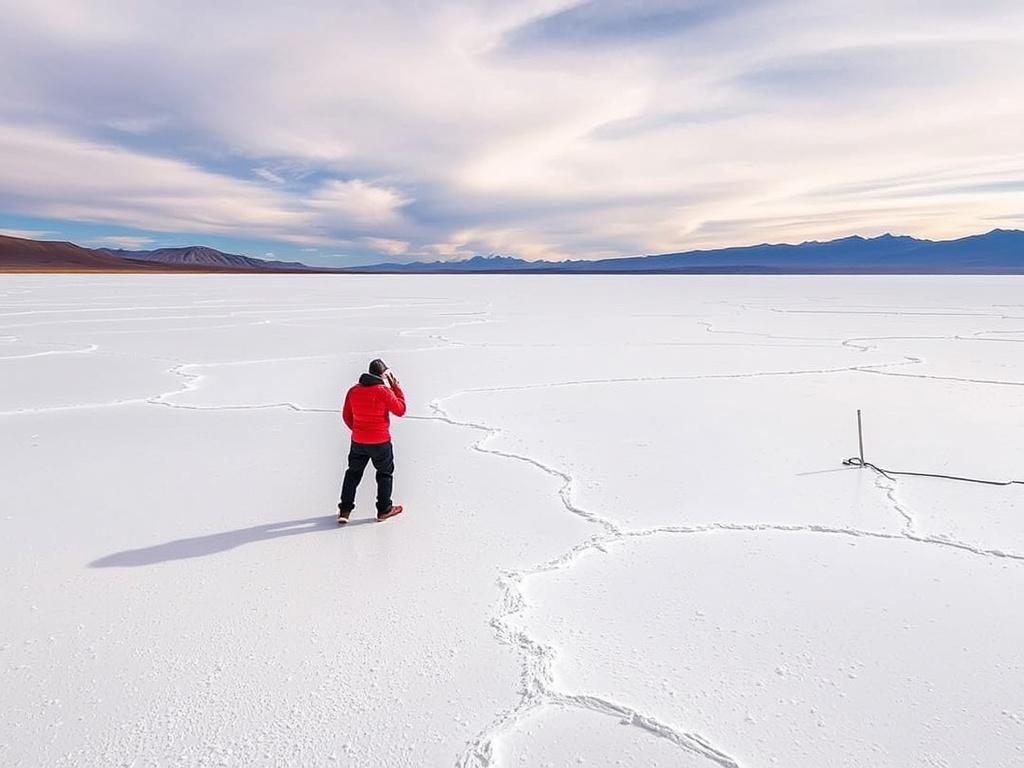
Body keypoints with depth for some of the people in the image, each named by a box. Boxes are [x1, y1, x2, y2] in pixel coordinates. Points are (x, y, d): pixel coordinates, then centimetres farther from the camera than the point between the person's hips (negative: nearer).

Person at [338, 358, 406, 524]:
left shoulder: (353, 391, 1)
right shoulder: (384, 391, -15)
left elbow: (346, 416, 9)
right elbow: (400, 410, -7)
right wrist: (397, 387, 1)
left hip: (358, 441, 4)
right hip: (380, 442, -4)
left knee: (353, 473, 18)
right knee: (385, 474, 15)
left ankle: (345, 510, 18)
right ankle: (384, 510, 21)